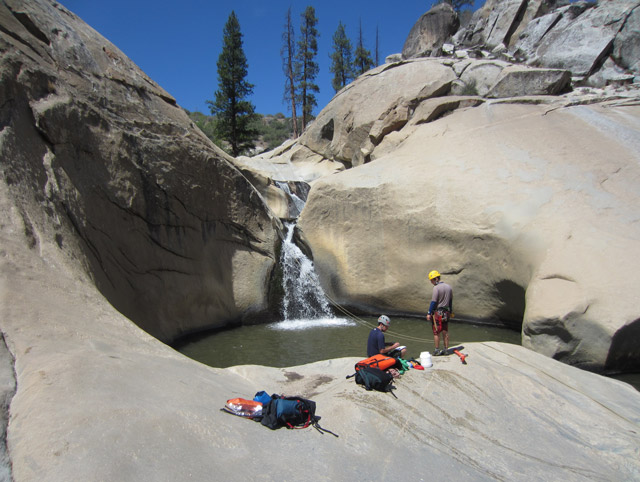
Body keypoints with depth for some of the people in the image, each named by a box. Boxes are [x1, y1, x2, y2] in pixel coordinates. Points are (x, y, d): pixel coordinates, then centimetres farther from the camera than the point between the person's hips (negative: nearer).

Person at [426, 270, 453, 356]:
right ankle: (446, 349, 17)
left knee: (436, 333, 1)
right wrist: (450, 312, 23)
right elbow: (451, 301, 15)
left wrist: (429, 313, -12)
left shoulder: (436, 288, -16)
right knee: (445, 332, 13)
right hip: (446, 313, 7)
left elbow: (433, 302, -17)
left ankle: (437, 350, 4)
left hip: (437, 312, -7)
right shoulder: (449, 287, 8)